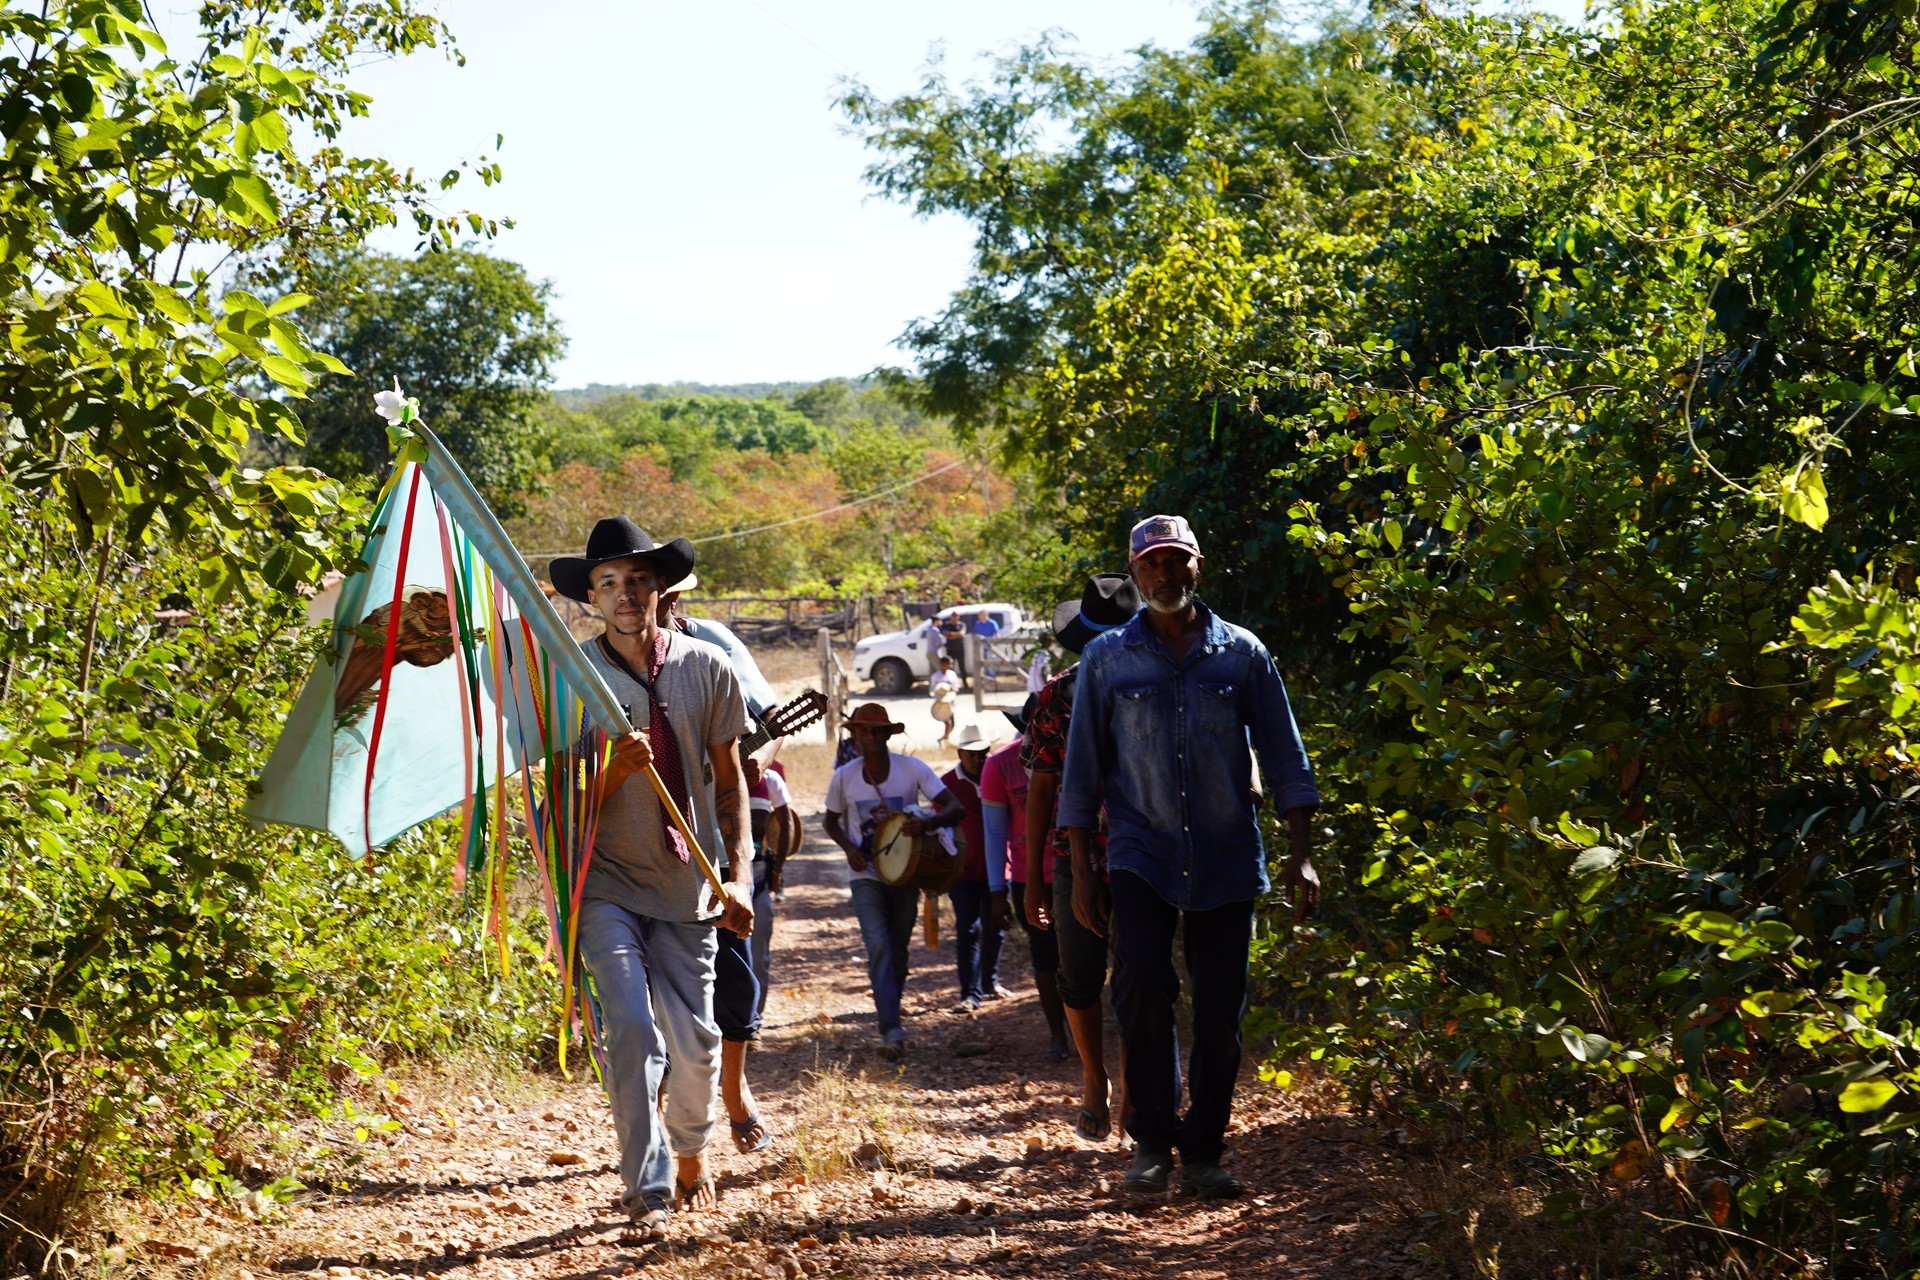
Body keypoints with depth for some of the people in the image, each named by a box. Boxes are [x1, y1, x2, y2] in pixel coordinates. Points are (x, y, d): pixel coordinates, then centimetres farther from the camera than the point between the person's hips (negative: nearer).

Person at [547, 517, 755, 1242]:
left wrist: (739, 876, -3)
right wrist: (617, 768, -25)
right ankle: (646, 1193, -9)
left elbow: (728, 781, 8)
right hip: (606, 883, -2)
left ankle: (691, 1154, 34)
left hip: (687, 886, 2)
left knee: (695, 1041, 5)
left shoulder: (706, 668, 0)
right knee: (633, 1029, -18)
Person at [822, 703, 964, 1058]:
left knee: (898, 951, 10)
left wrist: (928, 822, -36)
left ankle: (888, 1013, 33)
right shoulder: (844, 777, -4)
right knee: (878, 946, -18)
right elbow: (831, 822, 12)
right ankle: (891, 1029, -24)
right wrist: (849, 848, -9)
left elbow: (955, 808, -14)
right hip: (866, 875, -1)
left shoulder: (912, 769, -9)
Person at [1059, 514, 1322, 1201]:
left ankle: (1203, 1153, 15)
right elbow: (1081, 775, 8)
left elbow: (1284, 758, 8)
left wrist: (1299, 855, 0)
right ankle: (1153, 1139, -4)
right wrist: (1081, 875, 4)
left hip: (1228, 860, 1)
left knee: (1219, 1009, 2)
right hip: (1141, 855, -1)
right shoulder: (1107, 660, 5)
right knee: (1143, 983, -19)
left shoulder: (1242, 653, 6)